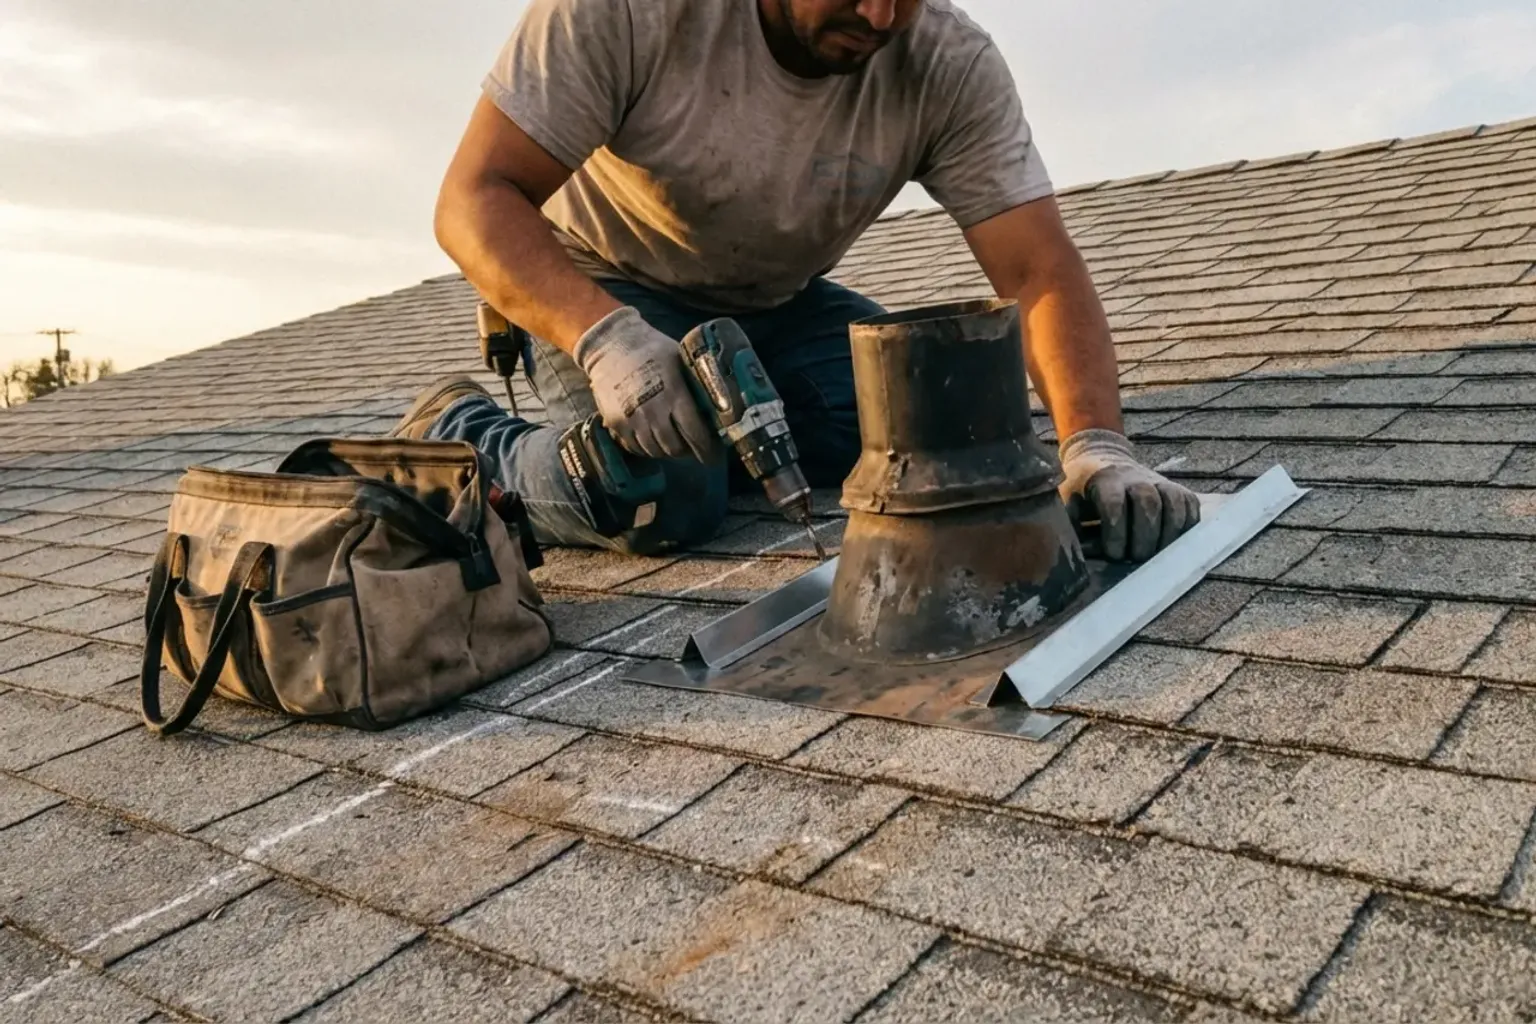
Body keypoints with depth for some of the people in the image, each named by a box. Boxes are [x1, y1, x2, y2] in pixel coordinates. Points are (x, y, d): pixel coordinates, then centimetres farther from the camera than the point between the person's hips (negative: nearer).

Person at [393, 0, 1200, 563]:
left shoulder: (953, 69, -21)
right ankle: (452, 439, 0)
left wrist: (1096, 445, -42)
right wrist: (606, 337, -44)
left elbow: (1041, 272, -24)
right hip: (597, 296, -3)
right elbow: (476, 197, -27)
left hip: (781, 306, 4)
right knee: (661, 497, -30)